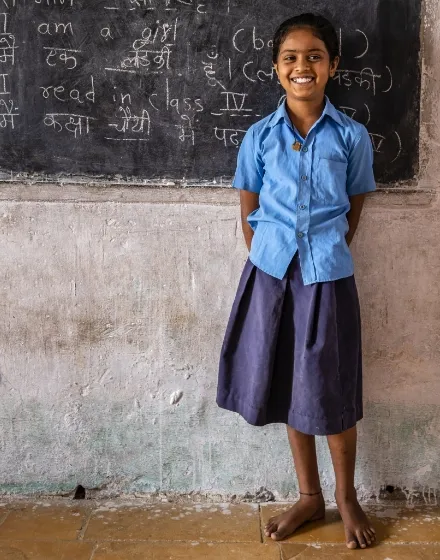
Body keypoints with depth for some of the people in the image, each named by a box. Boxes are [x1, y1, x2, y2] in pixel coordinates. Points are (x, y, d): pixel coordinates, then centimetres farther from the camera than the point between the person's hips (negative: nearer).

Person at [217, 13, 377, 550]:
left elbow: (352, 214, 6)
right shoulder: (259, 136, 1)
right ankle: (309, 496, 31)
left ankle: (347, 496, 31)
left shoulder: (351, 136, -2)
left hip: (327, 278, -2)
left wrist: (323, 256, 4)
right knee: (289, 388, 12)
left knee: (331, 392, 6)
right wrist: (271, 259, 4)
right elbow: (248, 214, 7)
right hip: (271, 275, 2)